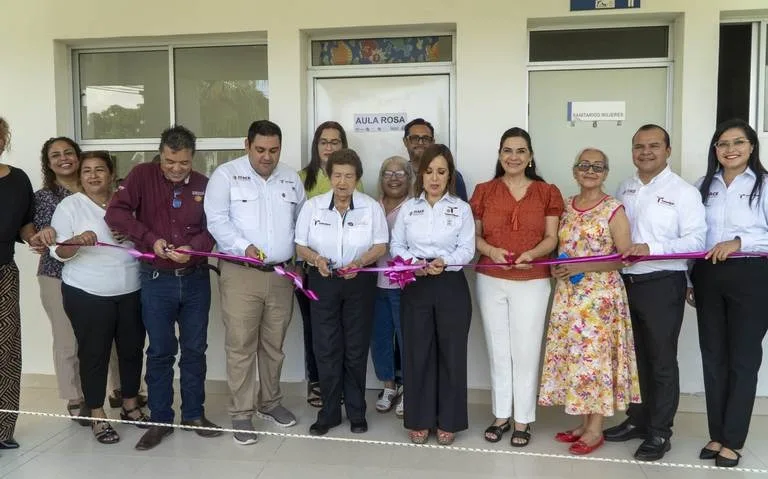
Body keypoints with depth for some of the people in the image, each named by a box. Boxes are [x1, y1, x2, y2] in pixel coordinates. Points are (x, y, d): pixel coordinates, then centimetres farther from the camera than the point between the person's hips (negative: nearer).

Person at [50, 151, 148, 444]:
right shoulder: (70, 205, -3)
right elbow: (58, 252, -10)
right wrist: (77, 240, -28)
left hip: (131, 291, 4)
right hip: (87, 294, -3)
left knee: (132, 348, 11)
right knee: (94, 353, 3)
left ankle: (131, 406, 28)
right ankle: (97, 416, 16)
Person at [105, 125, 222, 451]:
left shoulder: (204, 185, 1)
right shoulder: (142, 175, -4)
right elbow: (115, 213, -11)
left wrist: (193, 248, -19)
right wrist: (150, 239, -21)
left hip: (196, 279, 2)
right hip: (156, 280, -2)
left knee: (195, 349, 11)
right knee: (160, 352, 7)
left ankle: (194, 414, 25)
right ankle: (160, 420, 19)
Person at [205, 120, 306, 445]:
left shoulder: (291, 179, 12)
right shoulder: (226, 175, -2)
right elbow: (217, 220, -10)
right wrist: (244, 246, -21)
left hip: (281, 274, 4)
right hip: (240, 273, -4)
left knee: (274, 344, 13)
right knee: (241, 346, -2)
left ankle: (270, 402, 29)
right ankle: (241, 413, 10)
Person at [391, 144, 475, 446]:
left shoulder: (461, 209, 3)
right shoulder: (408, 208, 8)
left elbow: (467, 249, -3)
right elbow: (396, 245, 5)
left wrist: (445, 262, -22)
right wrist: (412, 262, -14)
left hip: (451, 285, -1)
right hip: (416, 285, 1)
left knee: (451, 353, 4)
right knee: (417, 353, 5)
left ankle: (448, 422, 18)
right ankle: (419, 420, 18)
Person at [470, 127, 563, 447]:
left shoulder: (547, 192, 3)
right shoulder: (484, 191, 6)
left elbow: (551, 239, 1)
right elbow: (474, 235, 6)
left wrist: (531, 254, -19)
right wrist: (491, 250, -14)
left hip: (532, 282, -1)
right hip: (490, 280, 2)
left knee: (526, 352, 2)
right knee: (497, 350, 10)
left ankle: (523, 420, 16)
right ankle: (501, 416, 23)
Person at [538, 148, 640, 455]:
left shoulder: (614, 209, -6)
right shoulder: (566, 206, 10)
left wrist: (582, 267, -18)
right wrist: (556, 266, -1)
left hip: (601, 295, -5)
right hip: (568, 295, 6)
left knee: (596, 356, -1)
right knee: (573, 355, 8)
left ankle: (595, 429, 11)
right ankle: (584, 422, 21)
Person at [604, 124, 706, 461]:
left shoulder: (683, 192, -7)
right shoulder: (624, 190, 11)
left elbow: (695, 240, -15)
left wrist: (651, 248, -25)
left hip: (663, 285, -5)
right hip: (626, 282, 6)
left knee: (661, 362, 5)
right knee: (634, 357, 16)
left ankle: (659, 433, 17)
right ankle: (638, 420, 30)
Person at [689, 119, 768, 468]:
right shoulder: (704, 186, 10)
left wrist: (739, 242, -22)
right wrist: (689, 280, 8)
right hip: (708, 277, 5)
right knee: (713, 357, 11)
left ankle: (733, 441, 14)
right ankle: (716, 435, 23)